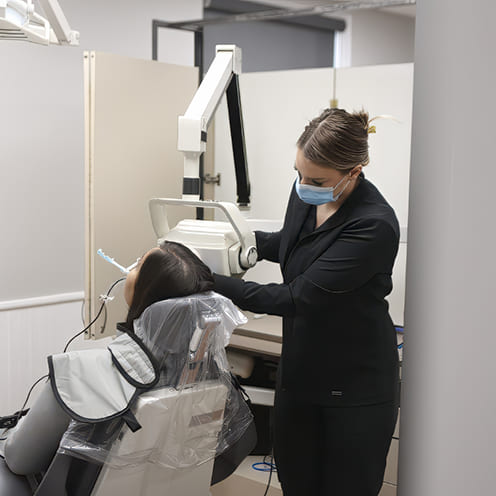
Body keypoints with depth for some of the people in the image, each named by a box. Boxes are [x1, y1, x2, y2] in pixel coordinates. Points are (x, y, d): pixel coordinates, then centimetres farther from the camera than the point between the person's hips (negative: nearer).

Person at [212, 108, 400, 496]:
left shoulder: (374, 226, -26)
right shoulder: (306, 193, -3)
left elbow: (298, 297, -27)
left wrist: (212, 282, -26)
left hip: (356, 387, -6)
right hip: (299, 372, 7)